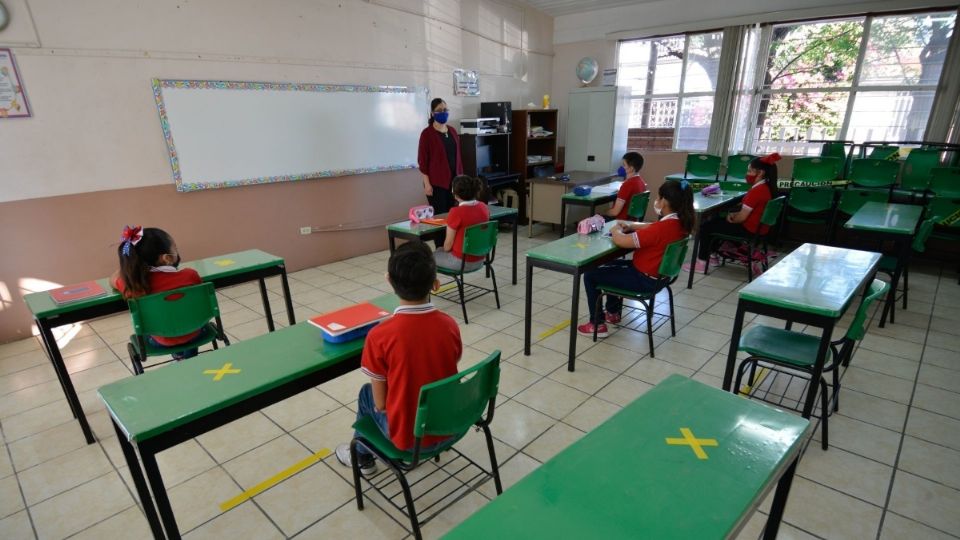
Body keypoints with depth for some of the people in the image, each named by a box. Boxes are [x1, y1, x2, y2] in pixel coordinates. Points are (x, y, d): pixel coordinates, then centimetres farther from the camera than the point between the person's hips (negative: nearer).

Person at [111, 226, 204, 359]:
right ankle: (188, 359, 45)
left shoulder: (133, 283, -20)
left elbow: (113, 280, 4)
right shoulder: (190, 275, -25)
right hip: (192, 334, -1)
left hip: (161, 342, 2)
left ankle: (178, 353, 46)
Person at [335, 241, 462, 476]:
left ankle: (362, 458, 45)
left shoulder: (380, 336, -23)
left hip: (408, 437, -3)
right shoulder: (450, 325, -12)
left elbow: (380, 404, -12)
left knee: (367, 394, 24)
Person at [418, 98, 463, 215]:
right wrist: (427, 183, -13)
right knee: (439, 215, -4)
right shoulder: (427, 133, -7)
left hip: (454, 180, 6)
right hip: (436, 183, -5)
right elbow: (422, 160, -9)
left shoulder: (452, 131, 11)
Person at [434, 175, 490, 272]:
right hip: (479, 260, 7)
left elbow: (448, 244, -15)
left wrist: (445, 249, 8)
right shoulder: (484, 207, -3)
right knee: (440, 250, 29)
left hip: (462, 261, -7)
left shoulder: (456, 212, -23)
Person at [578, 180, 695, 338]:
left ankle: (597, 324, 8)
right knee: (611, 265, 30)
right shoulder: (680, 223, -3)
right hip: (658, 274, 10)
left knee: (590, 275, -1)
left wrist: (616, 230, -9)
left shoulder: (661, 228, -32)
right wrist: (630, 226, 2)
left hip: (645, 280, -10)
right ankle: (613, 312, 39)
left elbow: (620, 241, -31)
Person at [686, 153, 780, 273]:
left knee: (705, 227, -5)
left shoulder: (757, 190, -24)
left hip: (748, 229, -10)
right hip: (756, 227, 10)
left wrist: (732, 219, -2)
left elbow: (742, 217, -22)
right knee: (716, 221, 24)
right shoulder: (765, 187, 6)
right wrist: (734, 214, 2)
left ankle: (701, 262, -1)